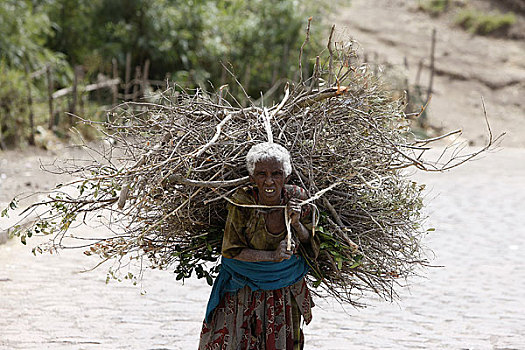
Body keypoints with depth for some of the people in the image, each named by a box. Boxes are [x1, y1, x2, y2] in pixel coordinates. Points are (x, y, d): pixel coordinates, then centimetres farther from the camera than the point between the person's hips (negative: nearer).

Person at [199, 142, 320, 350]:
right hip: (245, 290, -2)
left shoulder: (297, 198, -15)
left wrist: (296, 224, -26)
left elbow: (312, 250, -8)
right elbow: (231, 252, -16)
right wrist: (272, 256, -28)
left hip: (286, 290, 2)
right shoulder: (242, 203, -23)